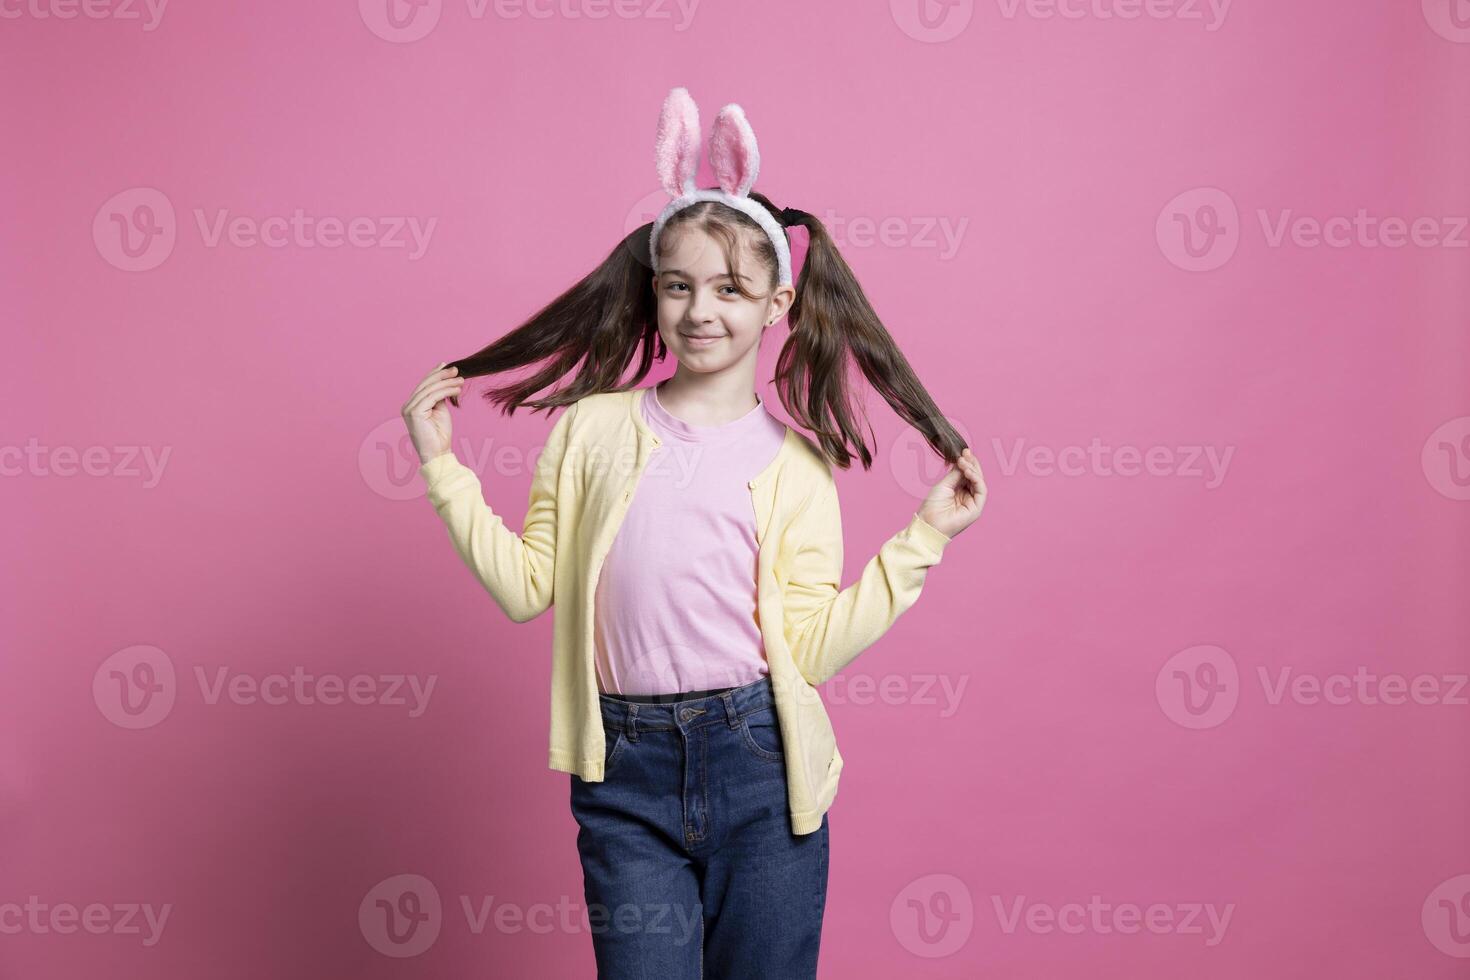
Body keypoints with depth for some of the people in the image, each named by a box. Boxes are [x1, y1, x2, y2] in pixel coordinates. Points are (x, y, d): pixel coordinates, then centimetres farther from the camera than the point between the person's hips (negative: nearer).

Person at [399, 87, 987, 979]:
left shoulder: (794, 462, 2)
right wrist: (443, 464, 2)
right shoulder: (594, 427, 6)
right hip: (628, 771, 1)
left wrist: (923, 536, -5)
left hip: (760, 764, 0)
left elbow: (813, 646, -4)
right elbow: (525, 586, 3)